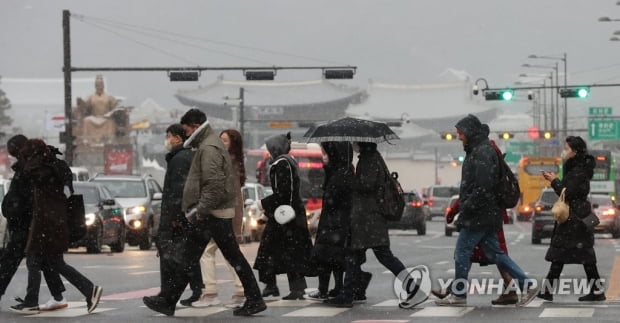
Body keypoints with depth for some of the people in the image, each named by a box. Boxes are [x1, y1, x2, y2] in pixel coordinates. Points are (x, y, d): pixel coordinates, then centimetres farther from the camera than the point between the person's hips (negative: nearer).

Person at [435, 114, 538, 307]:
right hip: (485, 214, 10)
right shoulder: (477, 150, 16)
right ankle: (527, 286, 8)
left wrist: (466, 207, -18)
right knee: (494, 253, 10)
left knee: (462, 252, -1)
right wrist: (463, 203, 14)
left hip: (478, 215, -10)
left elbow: (483, 187, -24)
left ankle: (458, 294, 9)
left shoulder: (483, 152, -16)